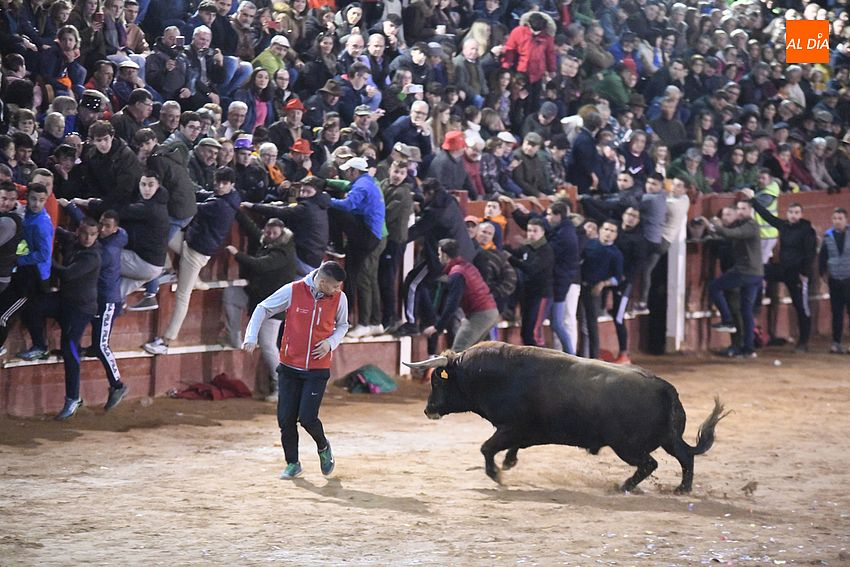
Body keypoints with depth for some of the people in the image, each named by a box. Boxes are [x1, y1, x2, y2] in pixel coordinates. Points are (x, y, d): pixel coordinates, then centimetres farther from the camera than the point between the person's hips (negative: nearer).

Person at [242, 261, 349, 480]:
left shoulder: (339, 298, -5)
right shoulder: (293, 291, -11)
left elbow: (342, 325, 14)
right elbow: (263, 309, 1)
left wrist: (331, 342, -6)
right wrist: (251, 337, -10)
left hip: (317, 369, 0)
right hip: (289, 366, 1)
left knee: (307, 418, -10)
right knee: (286, 419, 1)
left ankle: (323, 447, 21)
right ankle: (293, 464, 20)